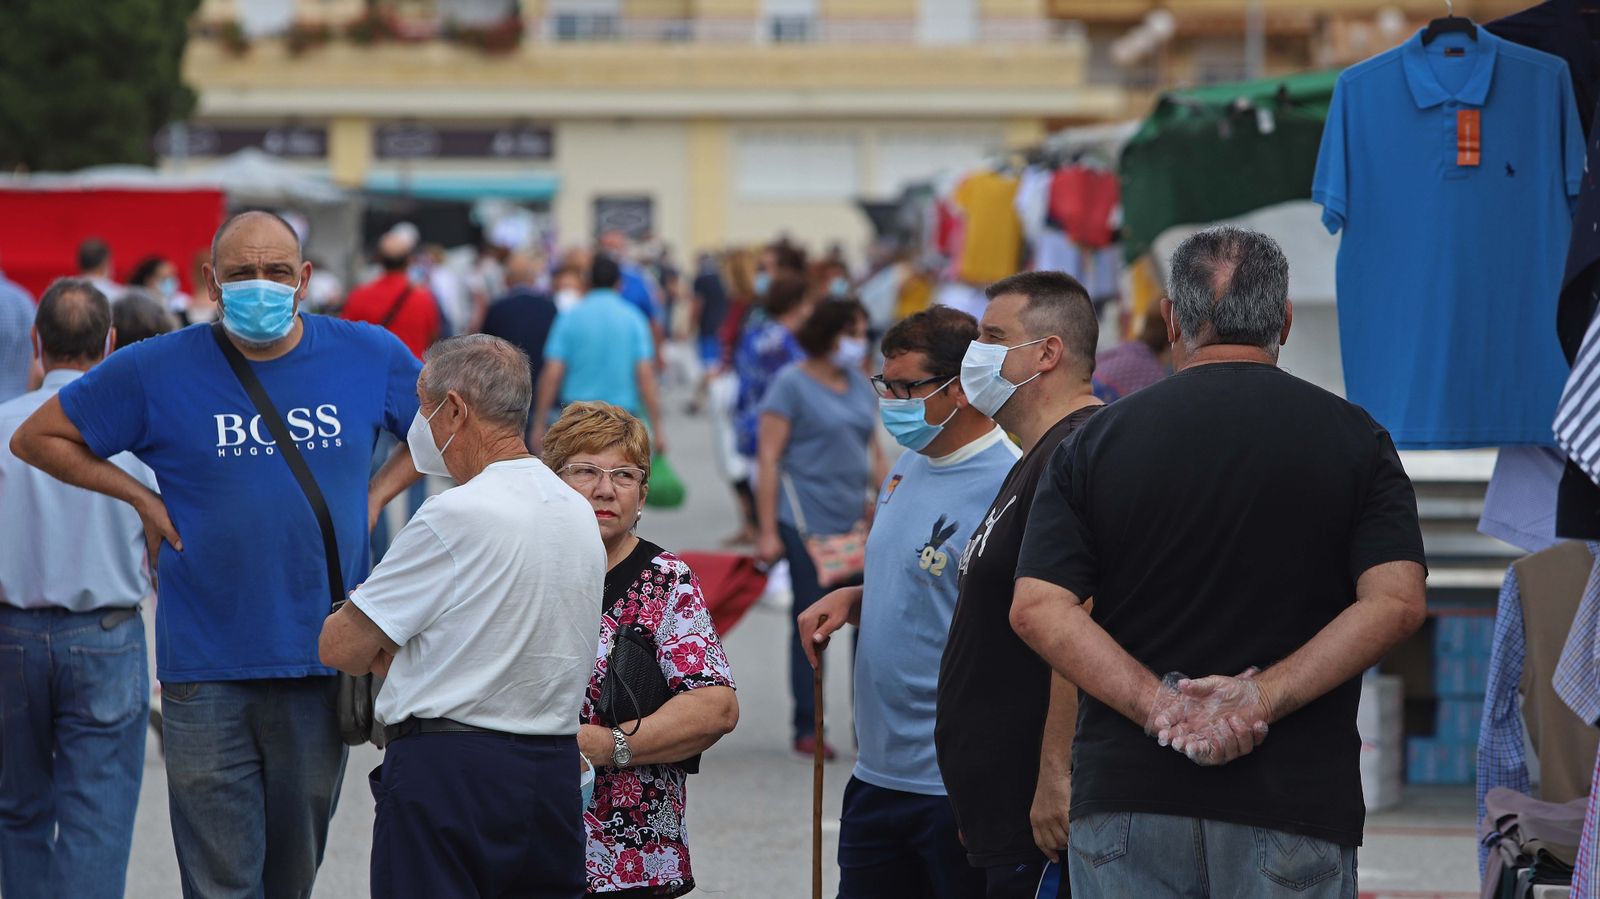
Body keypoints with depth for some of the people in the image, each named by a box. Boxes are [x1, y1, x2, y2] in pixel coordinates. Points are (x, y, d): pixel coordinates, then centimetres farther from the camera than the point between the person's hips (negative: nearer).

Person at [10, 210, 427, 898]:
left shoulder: (369, 357, 3)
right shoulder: (156, 370, -3)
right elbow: (37, 438, 8)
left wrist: (376, 494, 7)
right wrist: (142, 498, 0)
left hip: (324, 660, 2)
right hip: (207, 674, -2)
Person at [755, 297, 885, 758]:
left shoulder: (861, 387, 14)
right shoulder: (792, 384, -5)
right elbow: (768, 457, -8)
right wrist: (768, 531, -13)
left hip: (856, 523, 6)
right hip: (807, 524, -6)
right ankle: (808, 730, 7)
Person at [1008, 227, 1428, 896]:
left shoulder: (1096, 441, 5)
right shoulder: (1353, 439, 3)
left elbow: (1037, 608, -6)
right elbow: (1397, 602, -9)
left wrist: (1161, 707, -12)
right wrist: (1264, 698, -13)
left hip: (1126, 795, 1)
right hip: (1293, 798, -1)